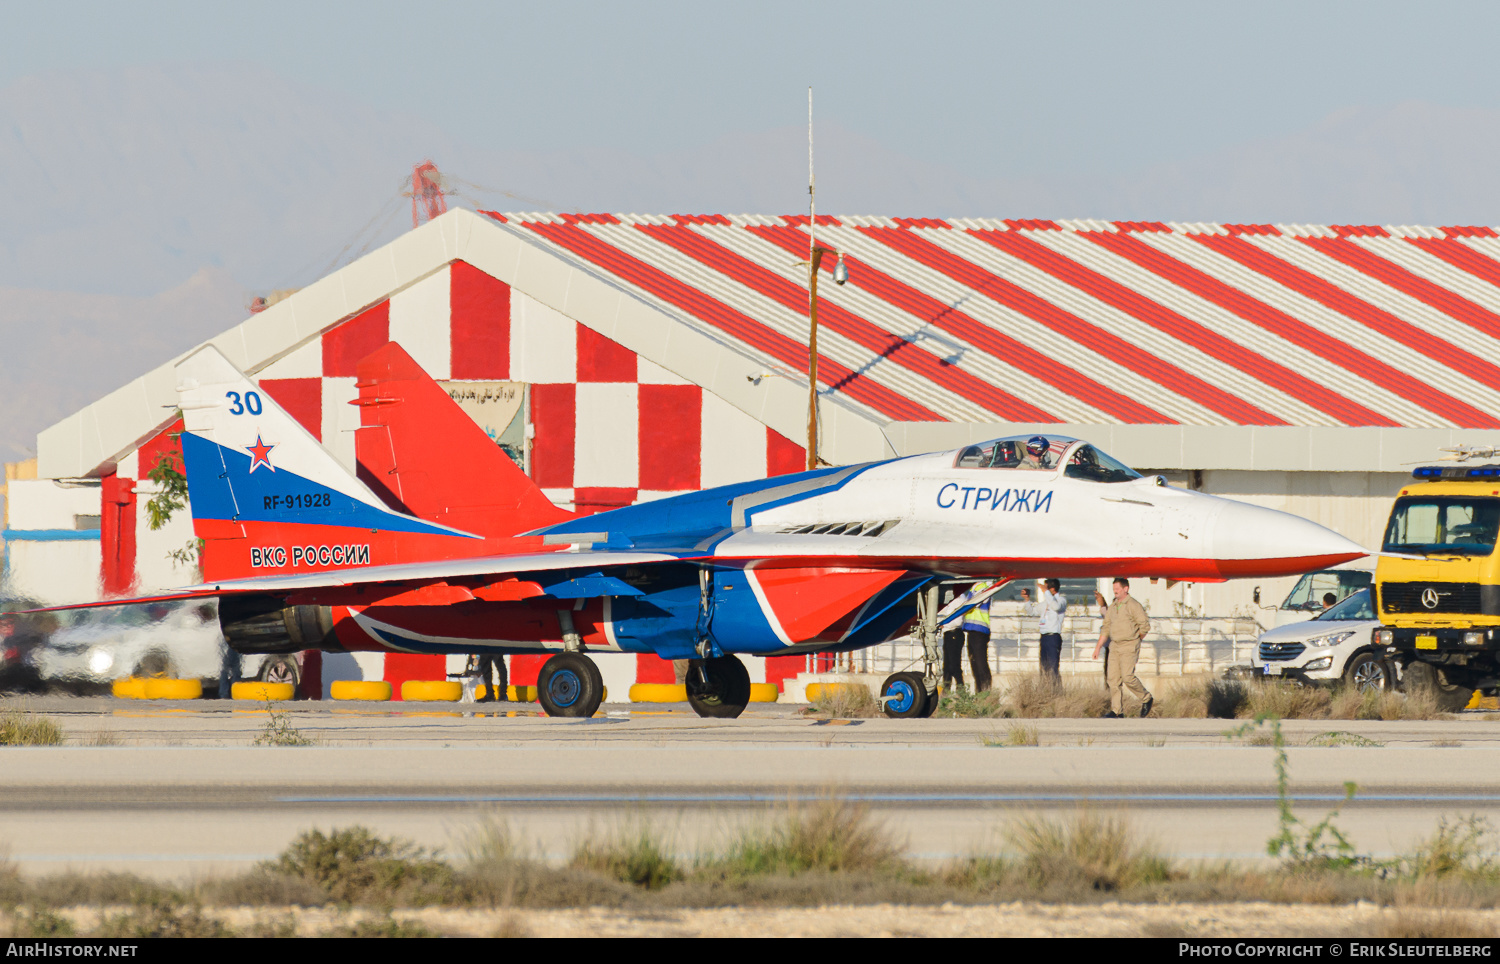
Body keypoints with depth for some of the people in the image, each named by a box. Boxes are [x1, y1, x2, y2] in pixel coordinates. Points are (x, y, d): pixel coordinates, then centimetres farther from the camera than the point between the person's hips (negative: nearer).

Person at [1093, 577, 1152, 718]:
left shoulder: (1134, 606, -9)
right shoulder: (1112, 607, 13)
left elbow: (1145, 626, -9)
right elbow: (1106, 628, 18)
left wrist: (1134, 639, 1)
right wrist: (1098, 647, 13)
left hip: (1129, 647, -7)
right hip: (1115, 646, 7)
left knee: (1128, 677, -13)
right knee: (1113, 677, 0)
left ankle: (1147, 699, 9)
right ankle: (1116, 711, 2)